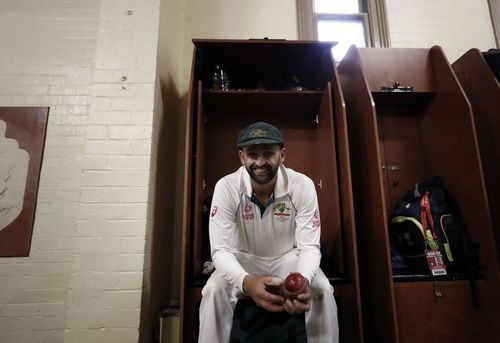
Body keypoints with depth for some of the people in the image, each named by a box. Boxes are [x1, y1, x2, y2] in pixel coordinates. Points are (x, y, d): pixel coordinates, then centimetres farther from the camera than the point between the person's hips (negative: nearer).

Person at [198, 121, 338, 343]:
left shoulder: (303, 186, -24)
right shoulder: (226, 187, -25)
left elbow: (309, 247, -22)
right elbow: (221, 250, -26)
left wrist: (302, 281, -45)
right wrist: (246, 281, -48)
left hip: (289, 257, 1)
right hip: (243, 259, 0)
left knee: (323, 291, -25)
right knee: (214, 291, -27)